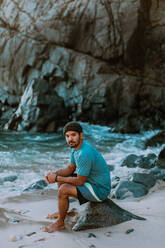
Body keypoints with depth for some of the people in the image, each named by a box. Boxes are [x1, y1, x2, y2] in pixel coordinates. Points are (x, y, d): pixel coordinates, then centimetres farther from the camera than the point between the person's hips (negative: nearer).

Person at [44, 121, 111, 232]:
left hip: (99, 190, -10)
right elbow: (71, 168, 13)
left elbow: (80, 181, -25)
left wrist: (56, 178, -16)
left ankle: (60, 223, -2)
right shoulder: (76, 146, 2)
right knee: (61, 178, 17)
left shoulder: (85, 153, -29)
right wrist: (54, 173, -4)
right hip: (91, 181, 10)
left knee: (63, 190, -22)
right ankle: (63, 212, 29)